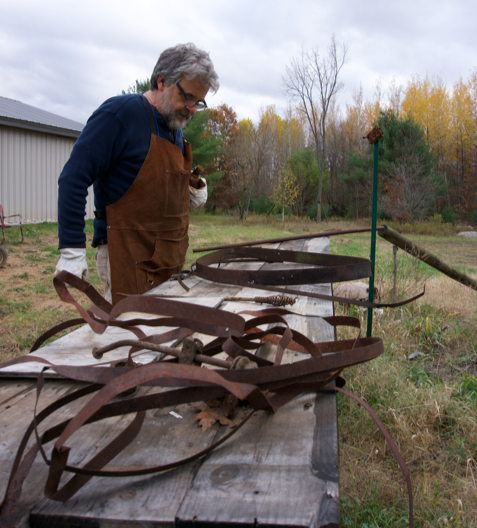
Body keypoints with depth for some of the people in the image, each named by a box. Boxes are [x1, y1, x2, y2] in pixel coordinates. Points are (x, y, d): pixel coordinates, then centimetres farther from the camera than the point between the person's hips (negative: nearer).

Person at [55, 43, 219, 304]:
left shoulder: (175, 129, 15)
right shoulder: (120, 112, -10)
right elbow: (73, 179, -14)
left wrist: (192, 195, 6)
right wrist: (72, 250, -19)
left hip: (169, 257, 8)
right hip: (129, 258, -8)